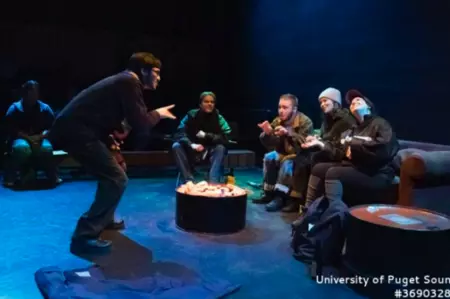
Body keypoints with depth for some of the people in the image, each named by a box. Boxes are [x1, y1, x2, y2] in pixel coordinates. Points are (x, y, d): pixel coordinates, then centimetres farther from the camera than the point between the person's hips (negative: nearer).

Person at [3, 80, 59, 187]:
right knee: (22, 148, -39)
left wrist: (41, 136, -19)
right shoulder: (15, 108, -2)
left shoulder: (45, 108, 4)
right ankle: (10, 177, -24)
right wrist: (28, 137, -21)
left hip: (40, 139, 1)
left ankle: (53, 176, -16)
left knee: (47, 148, -35)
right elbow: (11, 128, -8)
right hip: (20, 139, -1)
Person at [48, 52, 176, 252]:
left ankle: (104, 220, 33)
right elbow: (140, 124, -13)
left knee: (111, 173, 24)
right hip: (77, 131, -11)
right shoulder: (130, 82, -9)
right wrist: (157, 114, 5)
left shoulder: (123, 80, 22)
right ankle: (84, 236, -10)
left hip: (73, 128, 11)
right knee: (117, 179, -12)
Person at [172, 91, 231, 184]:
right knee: (176, 146, -26)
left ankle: (213, 182, -36)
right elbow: (180, 133, -17)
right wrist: (191, 145, -35)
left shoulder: (218, 118, -9)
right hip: (192, 150, 1)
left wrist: (206, 135, -28)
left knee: (221, 148, -31)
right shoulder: (192, 115, -8)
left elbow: (226, 137, -20)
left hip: (210, 150, -1)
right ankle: (189, 181, -31)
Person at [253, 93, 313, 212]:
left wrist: (288, 133, -41)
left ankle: (280, 197, -27)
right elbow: (271, 146, -4)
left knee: (287, 162, -31)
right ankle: (269, 193, -6)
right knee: (269, 157, -14)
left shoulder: (305, 122, -19)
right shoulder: (278, 121, -4)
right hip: (285, 153, 7)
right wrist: (267, 134, -25)